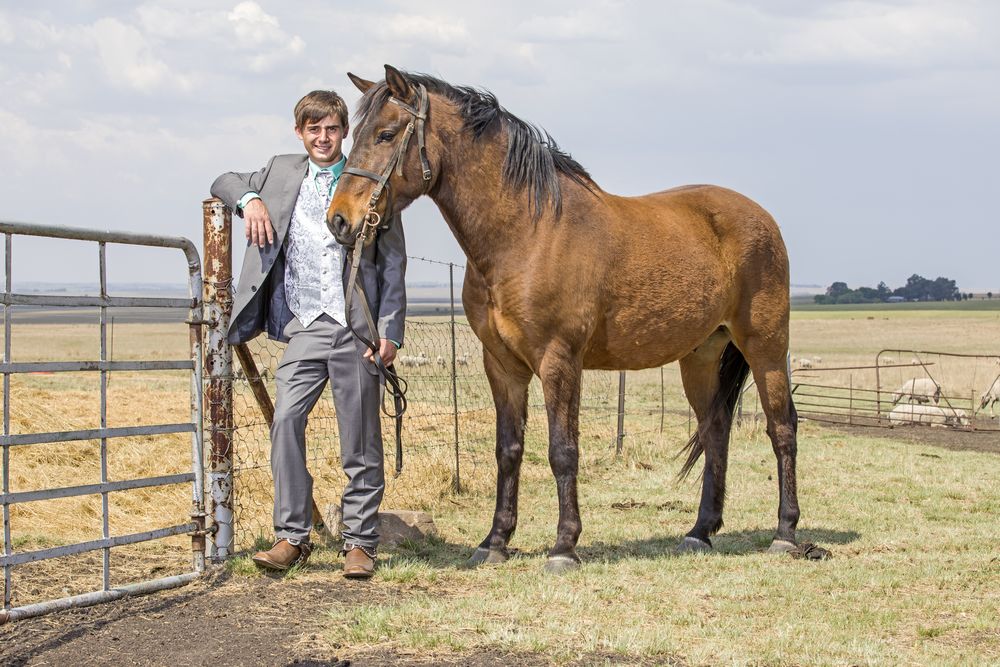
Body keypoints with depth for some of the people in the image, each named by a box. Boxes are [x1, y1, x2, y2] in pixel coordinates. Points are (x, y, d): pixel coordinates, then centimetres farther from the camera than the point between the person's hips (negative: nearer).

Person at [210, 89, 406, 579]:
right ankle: (292, 537, -9)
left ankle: (360, 542, 9)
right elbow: (225, 184, 28)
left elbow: (392, 265, 4)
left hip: (357, 327, -2)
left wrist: (390, 332, -6)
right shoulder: (283, 174, 15)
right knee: (285, 419, -14)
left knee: (360, 439, 1)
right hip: (305, 327, 2)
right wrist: (249, 200, 4)